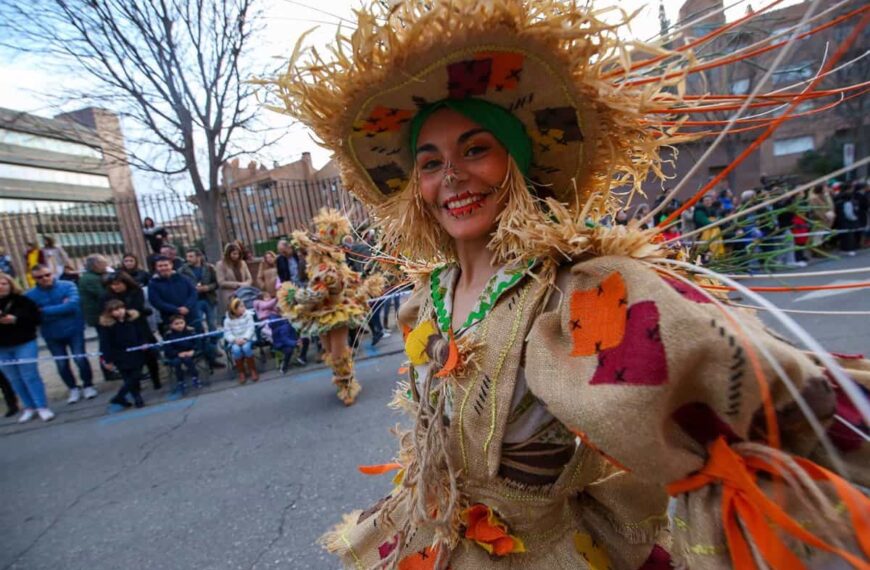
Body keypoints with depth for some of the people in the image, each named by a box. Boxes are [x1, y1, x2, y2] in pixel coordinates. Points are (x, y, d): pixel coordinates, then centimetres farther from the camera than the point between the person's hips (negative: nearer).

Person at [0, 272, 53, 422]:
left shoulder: (22, 300, -4)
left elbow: (35, 318, -7)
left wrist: (15, 320, -21)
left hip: (24, 343, -4)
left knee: (30, 376, -2)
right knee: (15, 379, 10)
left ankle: (42, 407, 5)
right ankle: (29, 407, 21)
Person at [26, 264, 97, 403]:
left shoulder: (68, 286, -9)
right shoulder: (30, 295, -3)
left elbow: (72, 305, -22)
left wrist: (44, 311, -17)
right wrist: (61, 308, -18)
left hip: (74, 330, -2)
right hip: (52, 335, 2)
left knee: (80, 359, -1)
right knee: (61, 364, 9)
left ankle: (88, 386, 19)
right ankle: (73, 389, 28)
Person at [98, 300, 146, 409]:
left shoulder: (132, 319, 1)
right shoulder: (106, 325, -11)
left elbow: (140, 334, 11)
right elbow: (105, 344, -11)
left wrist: (143, 343, -6)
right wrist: (108, 360, -11)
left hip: (135, 354, 5)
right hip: (120, 357, -5)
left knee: (136, 377, 7)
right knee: (130, 379, -5)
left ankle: (119, 397, 22)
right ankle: (137, 398, 11)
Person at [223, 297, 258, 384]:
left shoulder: (248, 315, 1)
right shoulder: (228, 320, 1)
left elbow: (251, 329, -7)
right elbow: (227, 334, -5)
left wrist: (244, 338, -23)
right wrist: (235, 340, -24)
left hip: (247, 339, 0)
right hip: (234, 342, 1)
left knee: (246, 347, -34)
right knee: (236, 349, -33)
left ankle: (253, 370, -14)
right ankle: (241, 373, -12)